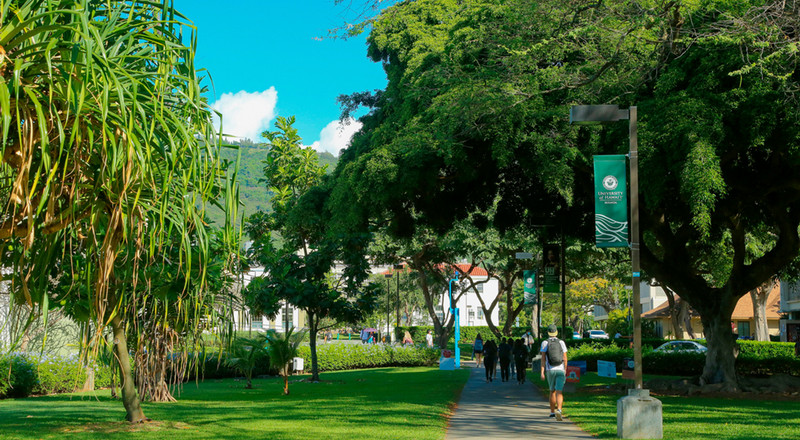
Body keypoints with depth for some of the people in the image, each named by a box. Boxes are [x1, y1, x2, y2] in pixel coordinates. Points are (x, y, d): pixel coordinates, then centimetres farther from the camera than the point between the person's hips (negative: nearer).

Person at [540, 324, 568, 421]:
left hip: (550, 370, 1)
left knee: (552, 391, 18)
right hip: (560, 370, -1)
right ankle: (559, 410, -30)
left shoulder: (545, 343, 1)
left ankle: (552, 412, 24)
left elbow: (543, 358, -4)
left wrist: (542, 372, -5)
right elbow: (565, 358, 5)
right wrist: (565, 371, 14)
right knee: (559, 393, -8)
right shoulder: (561, 343, 5)